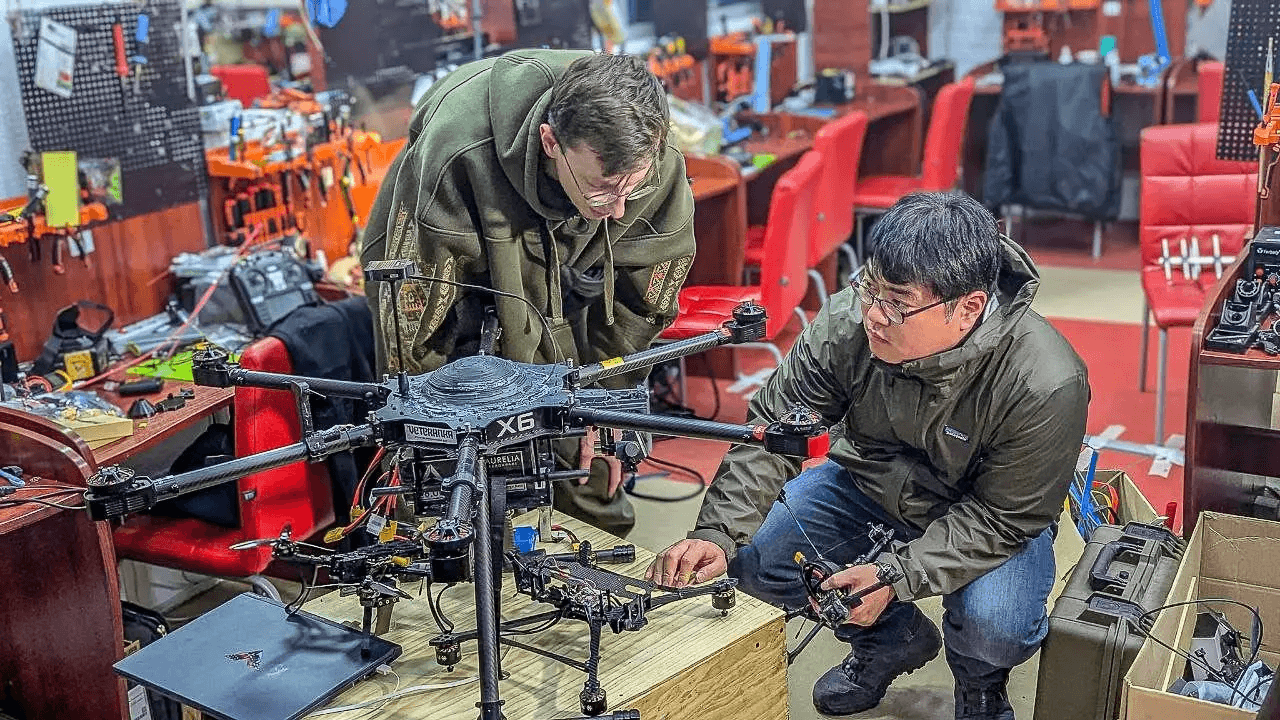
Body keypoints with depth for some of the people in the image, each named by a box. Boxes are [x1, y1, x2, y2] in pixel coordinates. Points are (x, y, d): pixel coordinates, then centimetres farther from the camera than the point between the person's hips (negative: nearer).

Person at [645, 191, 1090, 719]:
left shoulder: (1047, 386, -33)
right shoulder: (846, 323, -25)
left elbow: (1001, 518, -23)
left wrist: (895, 575, -32)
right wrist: (718, 533, -28)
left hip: (989, 520, -3)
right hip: (870, 485, 4)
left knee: (994, 626, -32)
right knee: (751, 559, -11)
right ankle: (894, 639, 16)